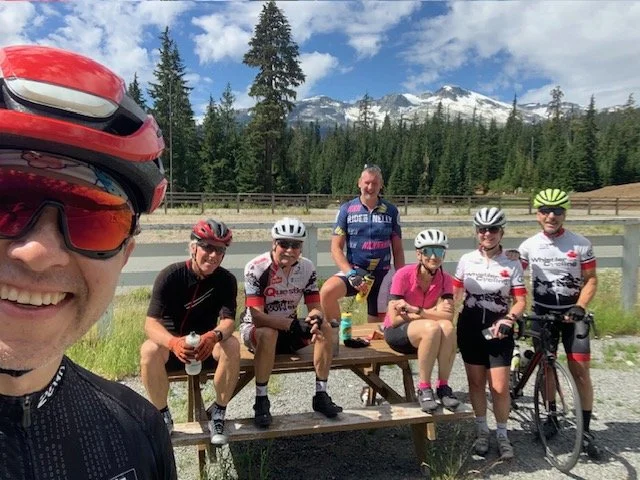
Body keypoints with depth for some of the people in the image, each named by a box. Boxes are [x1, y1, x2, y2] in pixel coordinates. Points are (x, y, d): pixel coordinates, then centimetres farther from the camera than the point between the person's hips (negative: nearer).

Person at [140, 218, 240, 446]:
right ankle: (163, 416, -9)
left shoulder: (226, 280, -11)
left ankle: (218, 413, -9)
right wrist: (174, 343, -48)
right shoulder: (170, 275, -18)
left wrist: (214, 336, -47)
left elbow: (228, 320, -22)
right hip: (171, 343, -1)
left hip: (206, 346, 1)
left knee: (232, 345, -30)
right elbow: (151, 323, -26)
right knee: (149, 350, -33)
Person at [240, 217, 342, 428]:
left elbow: (315, 308, -7)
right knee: (268, 333, -38)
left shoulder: (307, 268, -7)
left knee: (325, 328, -20)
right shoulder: (256, 268, -22)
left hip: (289, 328, 4)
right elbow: (257, 316, -27)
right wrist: (293, 324, -38)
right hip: (254, 328, -4)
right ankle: (261, 401, -23)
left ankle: (321, 395, -12)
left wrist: (315, 319, -32)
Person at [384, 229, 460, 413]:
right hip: (397, 332, -3)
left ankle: (443, 387, -17)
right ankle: (424, 389, -20)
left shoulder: (445, 279, -6)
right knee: (432, 328, -34)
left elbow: (448, 316, -20)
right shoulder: (404, 274, -18)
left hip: (426, 334, 4)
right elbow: (394, 319, -19)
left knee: (447, 327, -31)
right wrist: (430, 313, -20)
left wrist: (415, 310, -30)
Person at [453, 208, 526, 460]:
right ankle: (482, 431, 29)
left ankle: (502, 435, 21)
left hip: (498, 328, -1)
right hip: (470, 327, 2)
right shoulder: (466, 260, 0)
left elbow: (521, 300, -4)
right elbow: (455, 293, 6)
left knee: (500, 387, -2)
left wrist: (508, 319, -21)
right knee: (476, 382, 10)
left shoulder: (512, 264, -4)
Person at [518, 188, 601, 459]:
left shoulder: (580, 244, -7)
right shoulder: (528, 246, -3)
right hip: (542, 313, 2)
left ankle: (585, 431, 9)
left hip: (571, 313, -1)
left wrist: (579, 307, -19)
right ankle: (551, 418, 27)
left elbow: (591, 280, -4)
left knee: (580, 371, -3)